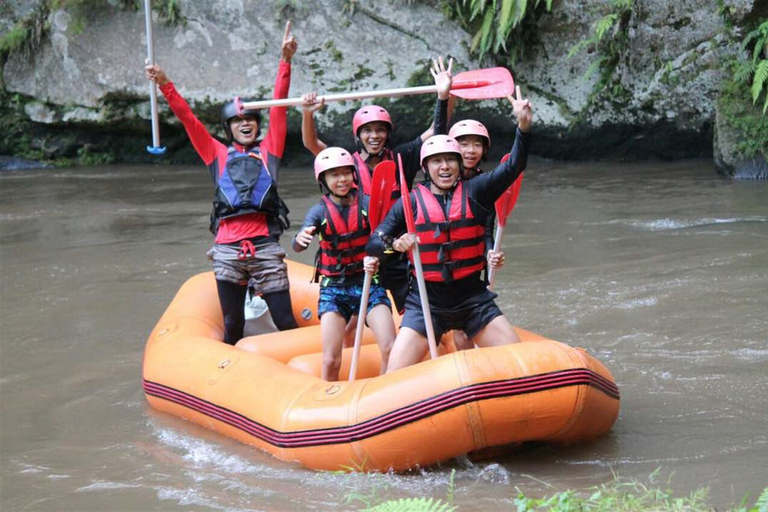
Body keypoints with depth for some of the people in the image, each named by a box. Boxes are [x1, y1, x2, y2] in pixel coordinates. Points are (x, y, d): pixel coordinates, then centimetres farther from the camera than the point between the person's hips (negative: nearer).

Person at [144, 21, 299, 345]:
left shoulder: (268, 150, 15)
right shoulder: (218, 154, 17)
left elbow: (279, 108, 9)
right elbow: (188, 119, 12)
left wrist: (285, 61, 2)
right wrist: (165, 86, 4)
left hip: (265, 246, -1)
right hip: (228, 249, 1)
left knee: (286, 322, -4)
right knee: (232, 325, 6)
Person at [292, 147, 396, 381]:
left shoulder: (366, 203, -4)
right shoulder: (319, 211, -4)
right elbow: (297, 247, -18)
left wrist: (374, 258, -34)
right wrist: (301, 238, -43)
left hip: (368, 283, 0)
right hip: (333, 287, 0)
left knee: (391, 350, -13)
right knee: (331, 361, -9)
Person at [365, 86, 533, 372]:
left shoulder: (474, 192, 1)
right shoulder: (411, 202, -1)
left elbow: (512, 167, -12)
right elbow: (373, 243, -3)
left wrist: (523, 126, -27)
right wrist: (395, 243, -25)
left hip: (473, 299, 1)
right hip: (427, 302, -1)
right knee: (395, 376, -10)